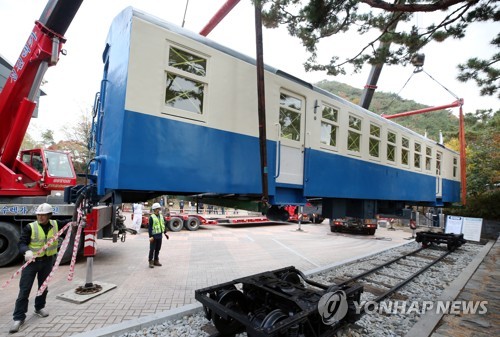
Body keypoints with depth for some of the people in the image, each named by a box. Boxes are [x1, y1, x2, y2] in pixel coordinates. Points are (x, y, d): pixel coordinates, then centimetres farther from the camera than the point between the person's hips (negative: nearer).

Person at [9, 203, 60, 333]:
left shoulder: (55, 224, -3)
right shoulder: (30, 227, -13)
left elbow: (68, 224, 13)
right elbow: (22, 243, -16)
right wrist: (27, 251, -34)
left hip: (47, 261, 3)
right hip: (32, 261, -3)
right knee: (24, 289, 0)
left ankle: (39, 307, 38)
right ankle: (19, 317, 12)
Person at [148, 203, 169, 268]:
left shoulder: (161, 216, 9)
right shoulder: (152, 217, -11)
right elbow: (149, 227, -12)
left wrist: (165, 233, 13)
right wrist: (151, 236, -16)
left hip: (159, 235, 6)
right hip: (154, 236, -6)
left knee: (158, 249, 13)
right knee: (152, 249, 2)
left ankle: (156, 261, 24)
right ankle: (150, 262, 13)